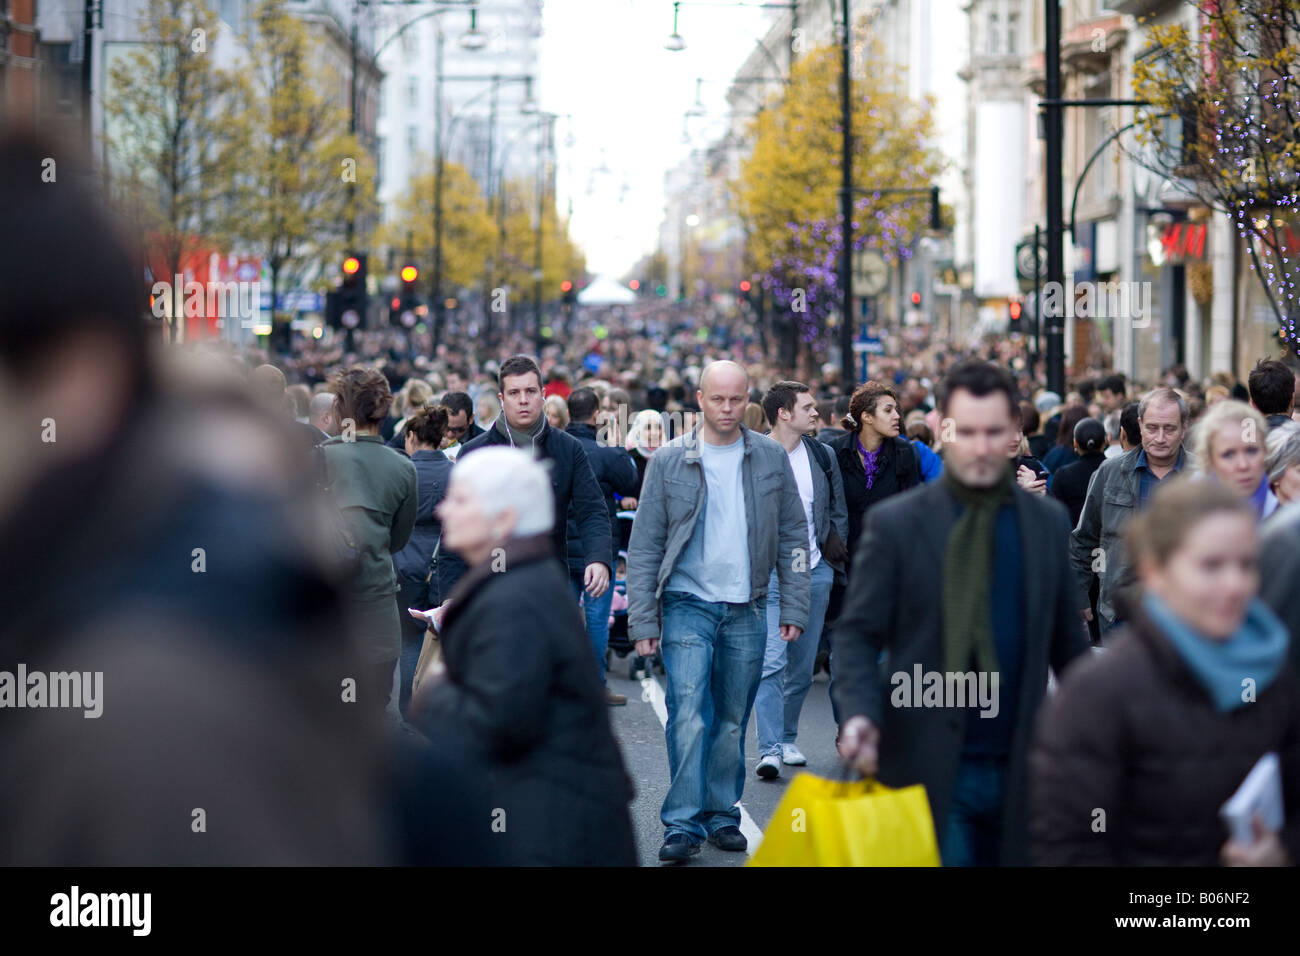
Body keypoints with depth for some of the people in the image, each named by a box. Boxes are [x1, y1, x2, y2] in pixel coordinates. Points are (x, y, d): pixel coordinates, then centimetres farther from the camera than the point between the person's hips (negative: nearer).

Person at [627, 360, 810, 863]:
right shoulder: (669, 460, -1)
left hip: (747, 610, 2)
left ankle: (723, 816, 20)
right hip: (688, 605, -2)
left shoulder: (771, 458, 5)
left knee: (733, 722, 8)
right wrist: (642, 619, -4)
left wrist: (794, 607, 3)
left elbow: (793, 537, 10)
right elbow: (644, 545, 1)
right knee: (689, 714, -13)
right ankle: (683, 823, -11)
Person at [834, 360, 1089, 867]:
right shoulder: (894, 523, -3)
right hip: (930, 774, -3)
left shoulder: (1048, 521, 7)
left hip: (1020, 773, 3)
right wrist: (860, 714, -20)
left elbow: (1068, 640, 14)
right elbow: (857, 634, -3)